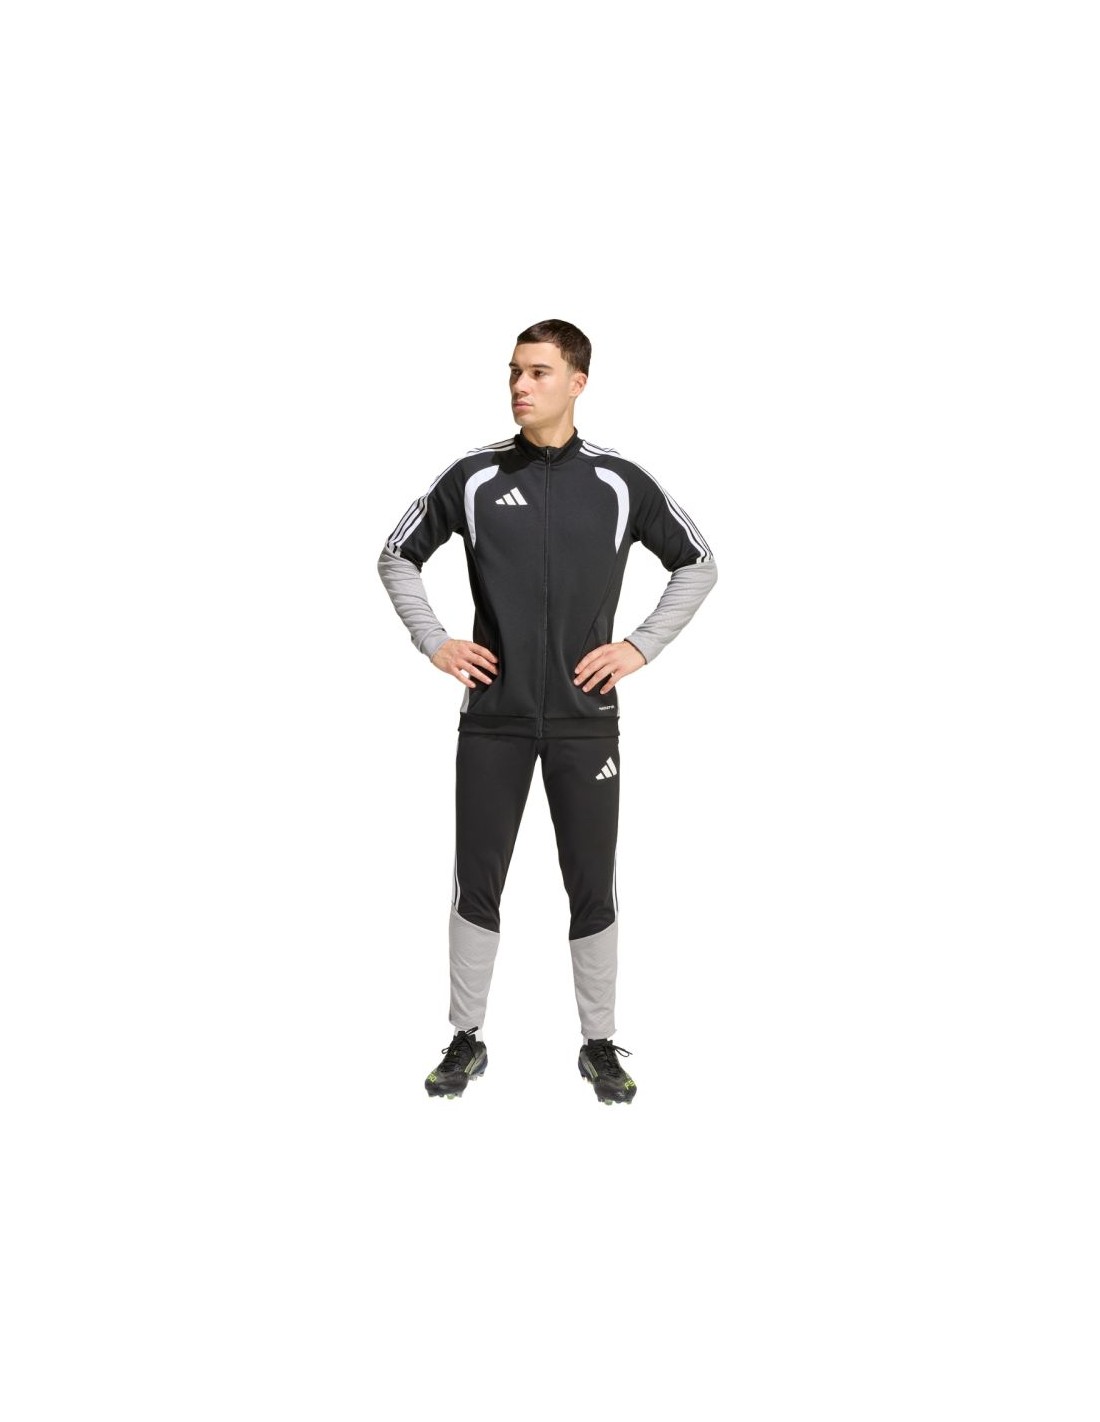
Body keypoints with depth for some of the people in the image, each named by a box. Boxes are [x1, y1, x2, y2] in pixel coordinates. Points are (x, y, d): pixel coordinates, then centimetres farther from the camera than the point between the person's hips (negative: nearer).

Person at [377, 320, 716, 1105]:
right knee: (477, 883, 7)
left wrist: (642, 645, 0)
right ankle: (467, 1039, 22)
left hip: (585, 718, 0)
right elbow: (398, 556, 12)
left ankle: (600, 1046, 21)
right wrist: (434, 642, 1)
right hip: (493, 717, 0)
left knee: (593, 886, 6)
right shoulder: (473, 477, 0)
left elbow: (698, 563, 10)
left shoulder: (620, 481, 0)